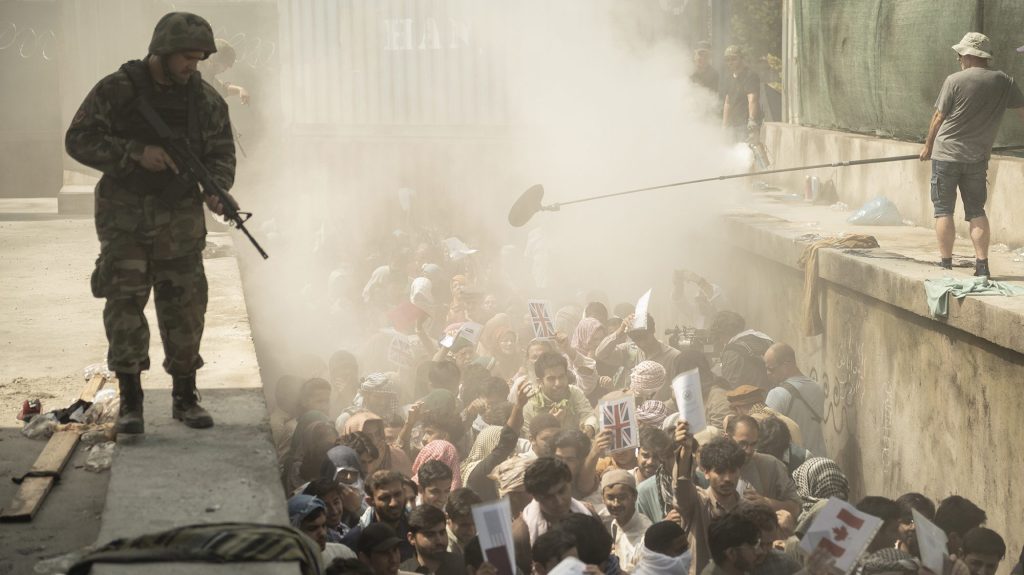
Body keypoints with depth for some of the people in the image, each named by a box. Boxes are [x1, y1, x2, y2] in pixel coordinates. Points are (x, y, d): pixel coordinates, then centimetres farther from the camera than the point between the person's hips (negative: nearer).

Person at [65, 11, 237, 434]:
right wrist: (136, 153, -20)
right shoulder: (117, 90, -7)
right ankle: (130, 401, -5)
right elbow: (79, 140, -9)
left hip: (180, 220, 3)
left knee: (185, 307, 5)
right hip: (125, 215, -3)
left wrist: (217, 190, -14)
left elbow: (221, 151, 7)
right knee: (125, 301, -9)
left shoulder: (205, 99, 4)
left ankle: (185, 397, 17)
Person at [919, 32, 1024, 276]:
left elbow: (939, 117, -3)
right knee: (977, 211, 10)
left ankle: (946, 263, 3)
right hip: (978, 158, 3)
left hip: (947, 154, -3)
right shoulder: (1004, 82, 2)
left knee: (943, 210, 4)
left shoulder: (954, 80, -8)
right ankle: (982, 265, 2)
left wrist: (928, 146, 11)